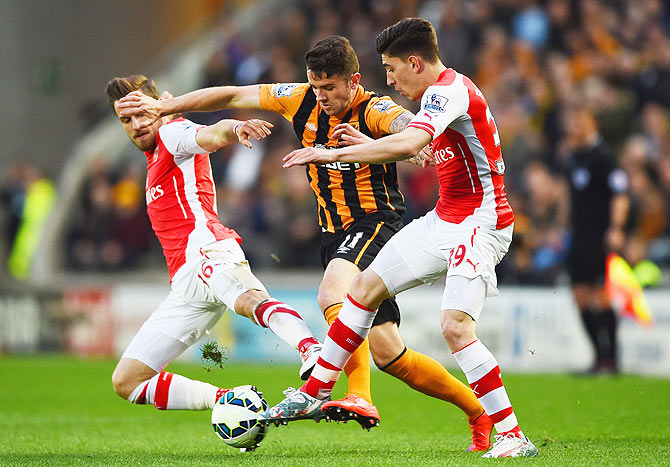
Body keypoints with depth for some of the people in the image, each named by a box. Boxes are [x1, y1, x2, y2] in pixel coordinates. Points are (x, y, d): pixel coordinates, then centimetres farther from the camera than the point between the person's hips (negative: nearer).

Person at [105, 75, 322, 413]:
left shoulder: (172, 132, 8)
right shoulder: (154, 161, 34)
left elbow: (211, 135, -18)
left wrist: (235, 128, -38)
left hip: (207, 252, -9)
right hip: (183, 283, 9)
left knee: (248, 300, -42)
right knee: (126, 383, 2)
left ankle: (313, 351, -69)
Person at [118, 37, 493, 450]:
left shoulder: (376, 110, -13)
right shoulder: (303, 100, 4)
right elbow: (233, 97, 10)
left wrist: (369, 145, -51)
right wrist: (162, 107, 10)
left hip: (375, 223, -7)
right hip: (336, 233, 7)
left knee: (332, 292, -37)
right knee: (387, 354, 2)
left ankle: (361, 398, -45)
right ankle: (478, 411, 15)